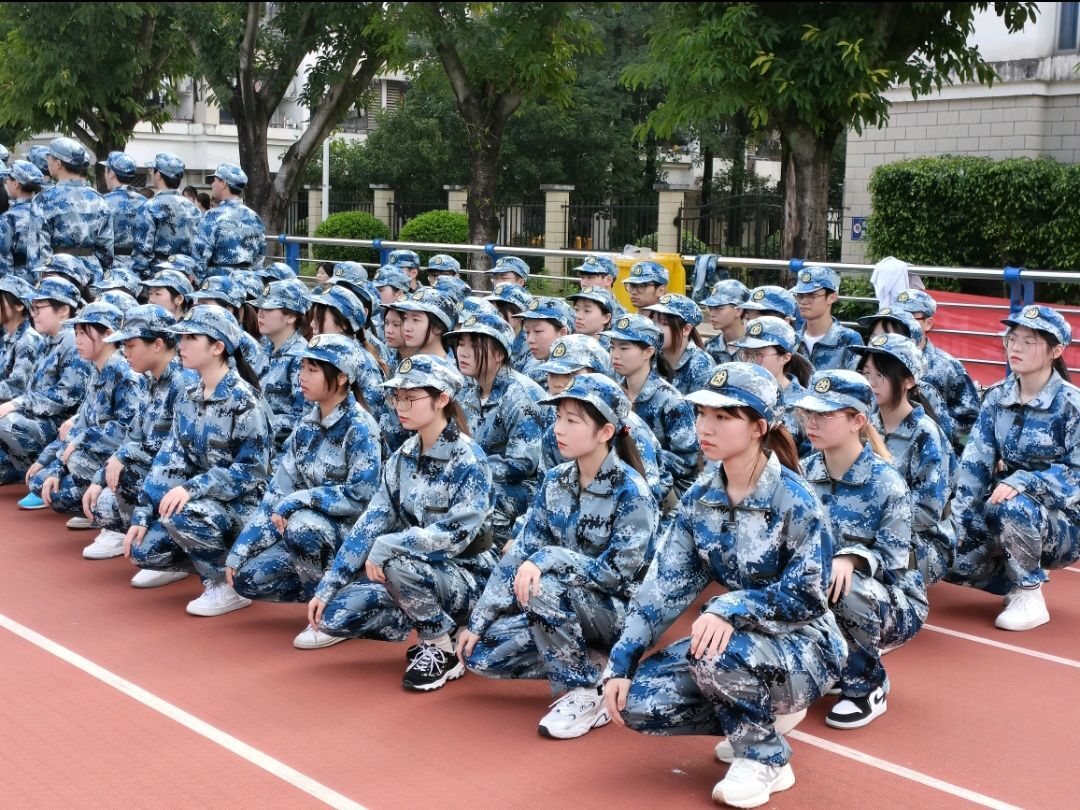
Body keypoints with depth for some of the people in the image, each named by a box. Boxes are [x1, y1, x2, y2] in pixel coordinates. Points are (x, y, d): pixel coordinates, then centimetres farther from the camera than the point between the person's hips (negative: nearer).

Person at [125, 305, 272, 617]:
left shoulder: (244, 401, -17)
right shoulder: (188, 398, 7)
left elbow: (251, 470, -20)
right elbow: (168, 461, 5)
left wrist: (192, 488, -29)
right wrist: (141, 516, -2)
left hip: (243, 504, -7)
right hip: (201, 501, 8)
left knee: (178, 515, -33)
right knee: (143, 550, -8)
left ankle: (227, 585, -12)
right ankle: (219, 561, 11)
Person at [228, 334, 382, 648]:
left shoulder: (359, 427, -15)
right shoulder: (306, 425, 6)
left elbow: (361, 495, -24)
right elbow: (278, 489, 5)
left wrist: (296, 502, -21)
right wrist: (239, 551, 1)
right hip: (308, 529, 7)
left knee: (303, 525, -36)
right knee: (247, 577, -8)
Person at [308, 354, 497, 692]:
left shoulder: (468, 459, -16)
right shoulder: (403, 458, 4)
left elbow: (456, 533, -26)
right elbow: (370, 524, 1)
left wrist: (388, 546, -27)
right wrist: (326, 588, -4)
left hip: (468, 577, -7)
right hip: (418, 571, 7)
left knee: (400, 564, -35)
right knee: (335, 616, -12)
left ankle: (444, 649, -11)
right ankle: (434, 628, 6)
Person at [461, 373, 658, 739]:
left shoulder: (632, 492, -18)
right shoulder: (555, 481, 1)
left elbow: (614, 572, -22)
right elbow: (521, 555, 1)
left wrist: (547, 559, -31)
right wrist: (477, 622, -3)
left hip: (621, 612, -7)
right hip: (563, 607, 7)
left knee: (544, 586, -33)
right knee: (480, 650, -7)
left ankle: (586, 694, -16)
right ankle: (581, 663, 6)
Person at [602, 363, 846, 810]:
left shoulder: (794, 500, -20)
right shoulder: (699, 498, -2)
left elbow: (807, 596, -23)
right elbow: (664, 585, -3)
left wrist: (729, 609, -37)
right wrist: (620, 664, -10)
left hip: (803, 648, -6)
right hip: (739, 640, 6)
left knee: (716, 654, -36)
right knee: (638, 701, -13)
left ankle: (767, 759, -7)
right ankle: (763, 713, 10)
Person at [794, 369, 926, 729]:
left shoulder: (886, 484, -20)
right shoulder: (807, 472, -3)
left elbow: (893, 559, -19)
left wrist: (852, 557, -37)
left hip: (894, 604, -5)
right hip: (829, 597, 6)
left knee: (848, 588, -37)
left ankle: (867, 690, -11)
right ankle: (853, 655, 9)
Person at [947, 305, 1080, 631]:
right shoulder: (997, 396, 1)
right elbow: (975, 461, -4)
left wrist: (1022, 482, -32)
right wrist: (959, 519, -15)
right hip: (1006, 511, 5)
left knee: (1013, 506, -36)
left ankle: (1030, 597, -14)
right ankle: (1018, 580, 12)